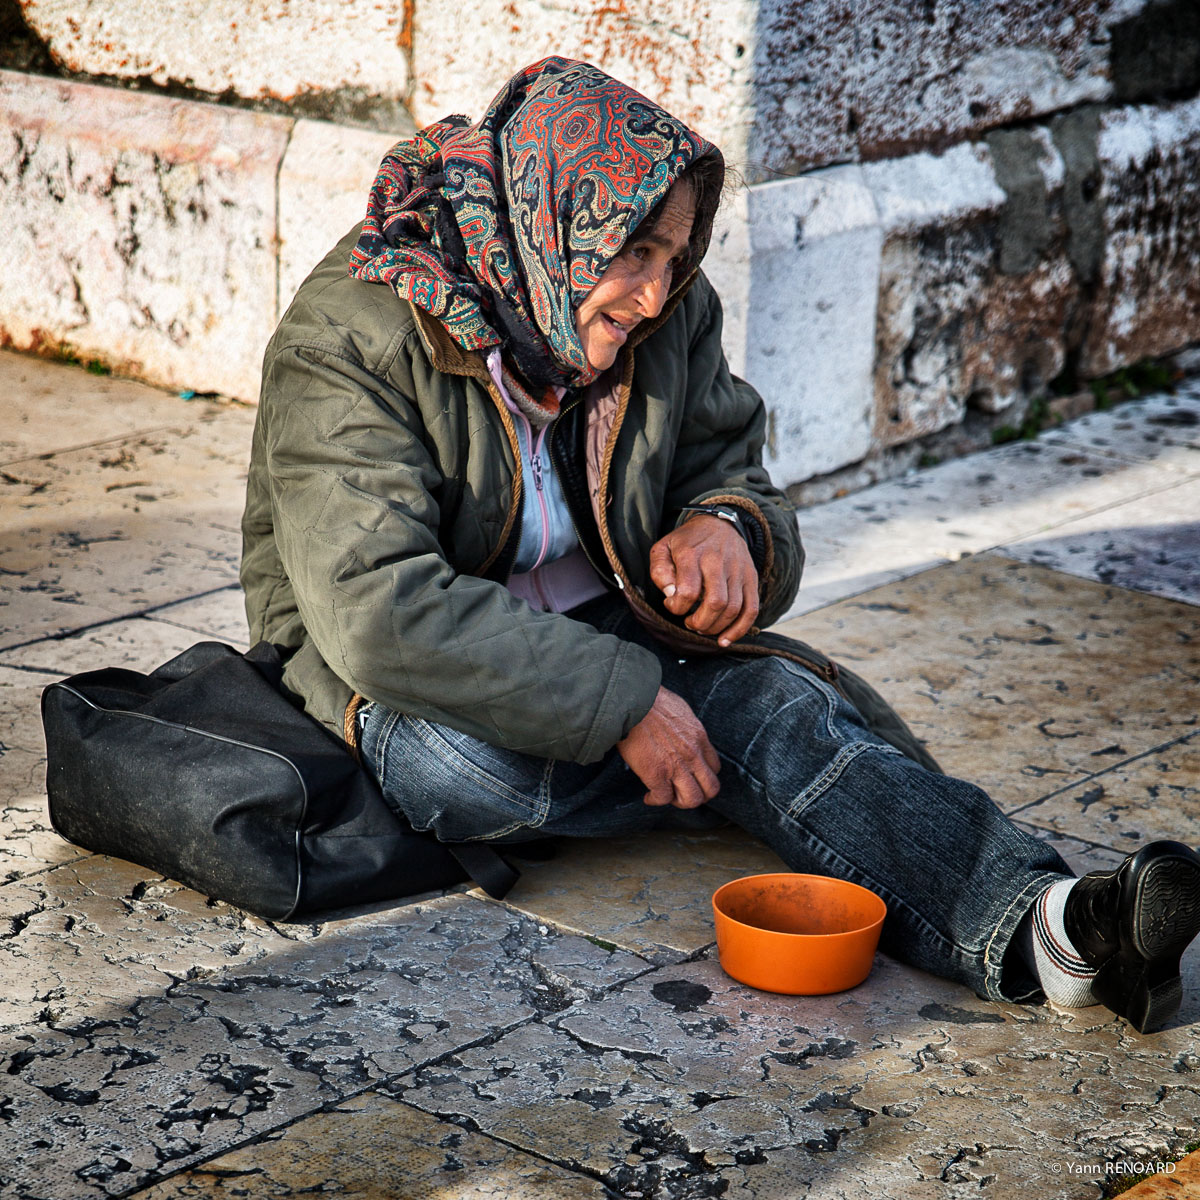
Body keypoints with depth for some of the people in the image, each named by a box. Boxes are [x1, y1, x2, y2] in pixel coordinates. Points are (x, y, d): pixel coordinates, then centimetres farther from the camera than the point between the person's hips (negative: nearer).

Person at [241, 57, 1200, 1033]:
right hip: (402, 672, -4)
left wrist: (727, 530, -18)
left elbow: (736, 477, 9)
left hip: (601, 635, 4)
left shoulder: (669, 313, -3)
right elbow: (381, 610, -31)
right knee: (470, 764, -39)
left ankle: (1039, 926, -44)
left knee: (776, 696, -26)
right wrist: (619, 704, -34)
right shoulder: (354, 338, -21)